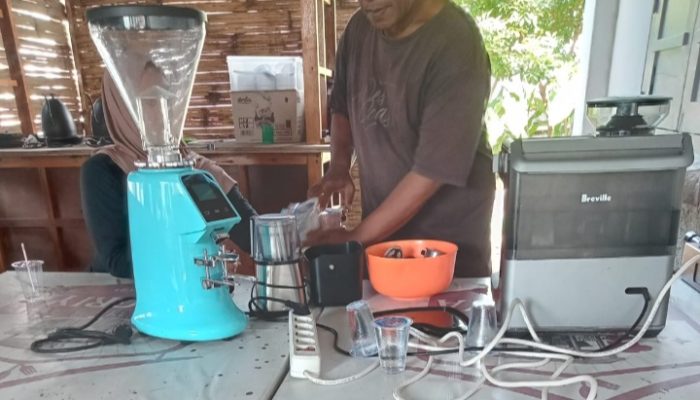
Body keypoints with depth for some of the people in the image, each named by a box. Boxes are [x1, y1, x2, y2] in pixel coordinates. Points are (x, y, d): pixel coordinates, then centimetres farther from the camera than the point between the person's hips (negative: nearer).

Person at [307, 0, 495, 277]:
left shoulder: (455, 45, -22)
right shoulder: (359, 28, -1)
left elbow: (434, 170, -25)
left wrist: (355, 238, -20)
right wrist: (339, 168, -5)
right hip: (381, 227, 6)